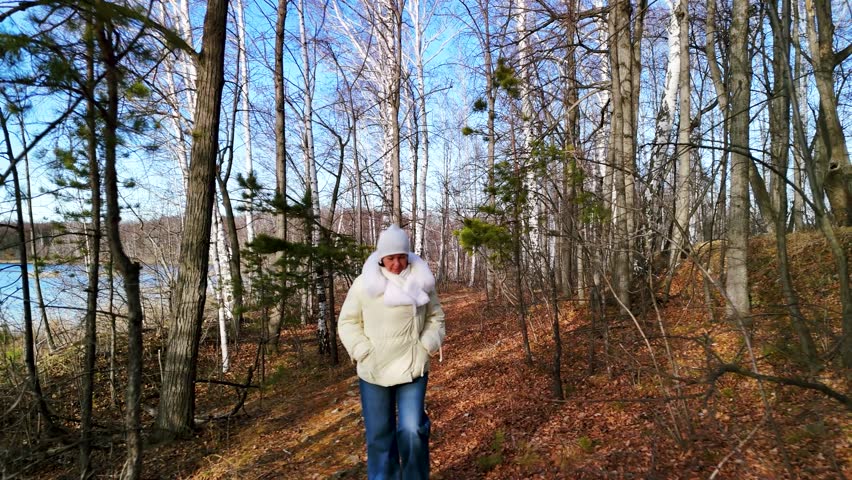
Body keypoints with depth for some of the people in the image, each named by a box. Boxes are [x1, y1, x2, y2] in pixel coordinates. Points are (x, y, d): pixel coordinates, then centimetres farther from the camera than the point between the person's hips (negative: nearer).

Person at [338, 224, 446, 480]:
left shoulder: (421, 282, -2)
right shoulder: (364, 283, -6)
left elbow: (435, 317, 10)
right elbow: (347, 322, 2)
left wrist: (427, 345, -5)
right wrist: (364, 351, -10)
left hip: (412, 368, 0)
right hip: (373, 371, 0)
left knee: (412, 430, -7)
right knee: (379, 434, 11)